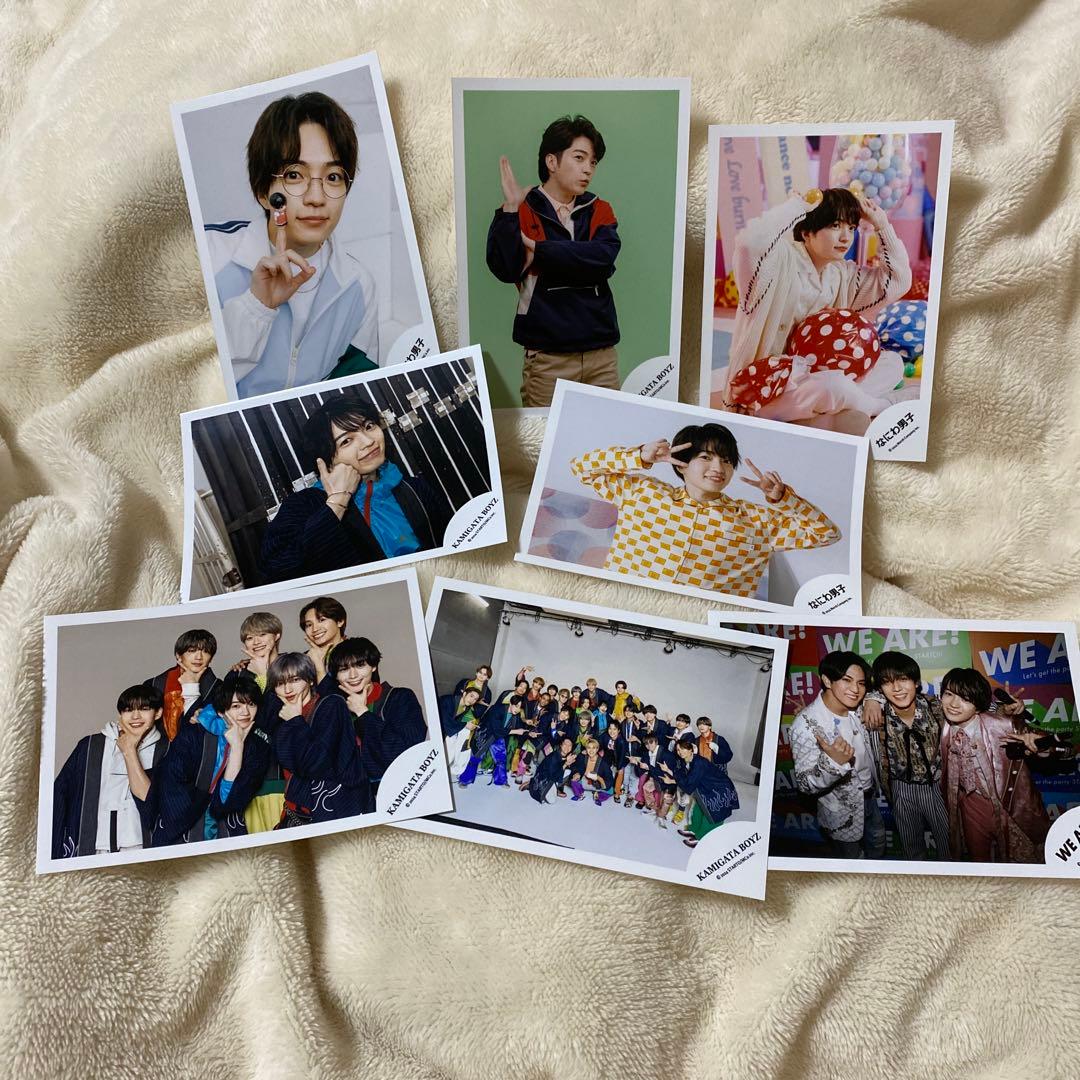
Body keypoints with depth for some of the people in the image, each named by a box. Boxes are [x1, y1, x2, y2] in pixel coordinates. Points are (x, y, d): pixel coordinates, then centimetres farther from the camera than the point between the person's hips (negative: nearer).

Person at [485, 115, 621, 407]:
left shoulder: (599, 211, 12)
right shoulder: (522, 211, 3)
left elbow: (603, 258, -9)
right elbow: (505, 270, -11)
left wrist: (539, 250, -12)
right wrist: (510, 208, -18)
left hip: (602, 353, 3)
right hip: (547, 358, -3)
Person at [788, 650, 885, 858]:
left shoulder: (855, 708, -12)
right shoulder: (806, 725, -32)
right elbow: (805, 784, -28)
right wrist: (833, 761, -47)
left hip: (870, 798, 7)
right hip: (842, 818, -7)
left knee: (877, 848, 30)